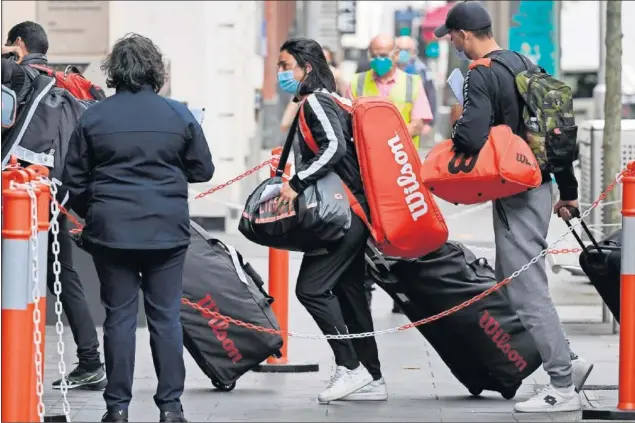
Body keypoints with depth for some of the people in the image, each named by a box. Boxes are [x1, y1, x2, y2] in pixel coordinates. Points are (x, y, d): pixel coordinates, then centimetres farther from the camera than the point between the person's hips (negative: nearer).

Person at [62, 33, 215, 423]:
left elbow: (74, 179, 3)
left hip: (111, 230, 0)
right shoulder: (179, 115, -3)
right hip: (167, 230, 0)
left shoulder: (94, 117, -2)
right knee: (166, 315, 6)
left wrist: (91, 215, 19)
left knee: (119, 316, 5)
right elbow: (203, 170, 6)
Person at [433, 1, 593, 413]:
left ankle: (563, 387, -3)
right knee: (514, 282, 18)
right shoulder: (523, 64, 13)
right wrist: (569, 190, 21)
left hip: (515, 193, -9)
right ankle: (567, 360, 17)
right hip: (539, 184, 9)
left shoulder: (481, 76, -15)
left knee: (527, 291, -5)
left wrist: (458, 121, -4)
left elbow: (472, 139, -27)